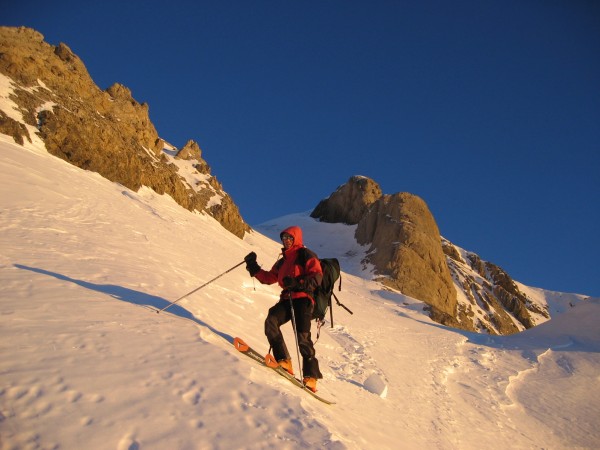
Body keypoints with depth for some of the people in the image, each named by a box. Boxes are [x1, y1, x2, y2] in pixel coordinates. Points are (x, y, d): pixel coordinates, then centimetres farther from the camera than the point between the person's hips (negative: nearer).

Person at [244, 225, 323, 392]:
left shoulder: (306, 255, 5)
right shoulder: (282, 261, 28)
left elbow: (317, 277, -8)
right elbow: (269, 278, 28)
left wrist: (297, 283, -22)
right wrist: (255, 268, 15)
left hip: (303, 298, -7)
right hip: (287, 299, 7)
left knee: (302, 336, -18)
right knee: (270, 321, -20)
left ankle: (311, 376, -14)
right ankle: (283, 361, -21)